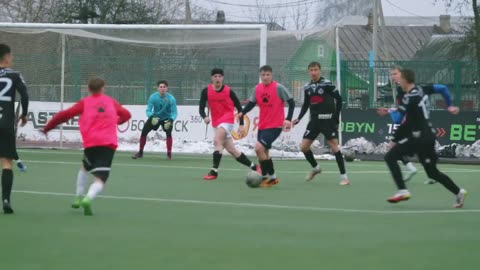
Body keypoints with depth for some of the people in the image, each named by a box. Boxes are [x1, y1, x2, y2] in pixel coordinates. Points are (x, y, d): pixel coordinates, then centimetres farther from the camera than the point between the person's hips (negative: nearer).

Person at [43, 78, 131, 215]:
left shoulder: (84, 103, 8)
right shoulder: (111, 102, 15)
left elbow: (64, 115, 4)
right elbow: (126, 114, 25)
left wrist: (47, 127, 15)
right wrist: (116, 121, 46)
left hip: (91, 143, 0)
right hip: (109, 144, 0)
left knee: (85, 167, 33)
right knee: (100, 180, -6)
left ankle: (79, 197, 28)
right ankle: (88, 198, -35)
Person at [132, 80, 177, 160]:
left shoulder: (171, 99, -25)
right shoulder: (153, 97, -21)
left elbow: (174, 113, -23)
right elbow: (148, 110, -21)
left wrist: (170, 120, -43)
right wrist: (152, 117, -42)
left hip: (166, 118, -2)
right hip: (155, 117, 2)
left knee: (168, 133, -26)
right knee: (144, 131, -4)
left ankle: (169, 154, -14)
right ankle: (140, 152, 13)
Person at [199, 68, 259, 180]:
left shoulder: (228, 91, -8)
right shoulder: (206, 91, -2)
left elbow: (239, 107, 0)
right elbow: (201, 108, -3)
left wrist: (241, 124, -4)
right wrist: (205, 117, -25)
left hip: (227, 120, -5)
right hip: (216, 122, 5)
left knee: (217, 140, -26)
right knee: (231, 149, 8)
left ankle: (214, 171, -29)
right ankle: (254, 167, 22)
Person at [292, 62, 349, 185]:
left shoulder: (327, 84, -9)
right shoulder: (307, 87, 6)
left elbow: (339, 99, -4)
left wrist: (336, 117, -6)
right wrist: (299, 118, 3)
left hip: (327, 120, -6)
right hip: (314, 120, 6)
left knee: (334, 146, -11)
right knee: (304, 147, 3)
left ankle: (343, 176, -7)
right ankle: (315, 167, 28)